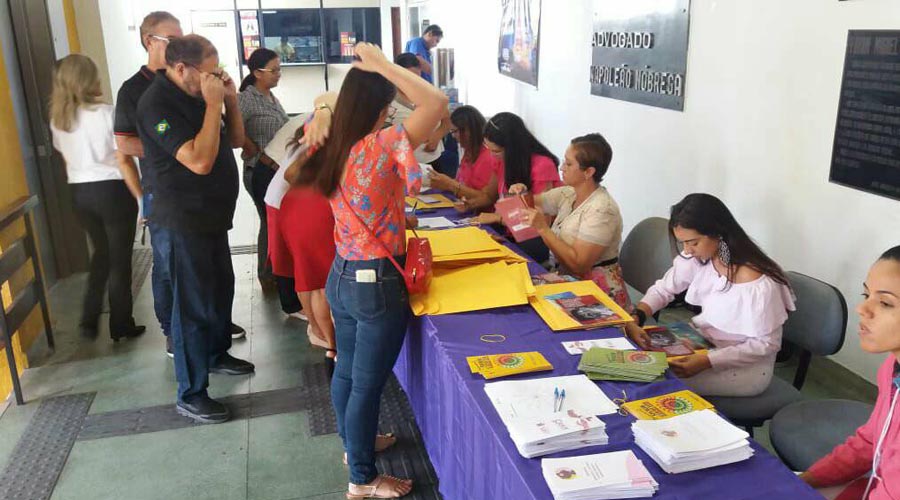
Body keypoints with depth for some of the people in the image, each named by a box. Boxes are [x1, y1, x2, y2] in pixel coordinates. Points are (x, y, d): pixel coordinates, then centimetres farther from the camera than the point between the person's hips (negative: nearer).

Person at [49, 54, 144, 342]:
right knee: (119, 259, 7)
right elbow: (123, 161, -14)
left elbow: (67, 161, 12)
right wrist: (141, 197, -9)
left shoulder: (58, 119, 5)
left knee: (101, 254, 23)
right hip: (111, 190, -6)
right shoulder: (106, 113, -14)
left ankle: (89, 320, 21)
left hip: (80, 193, 6)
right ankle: (120, 326, 16)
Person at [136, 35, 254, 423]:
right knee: (194, 304, -3)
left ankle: (217, 354, 42)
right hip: (184, 220, -9)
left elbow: (235, 139, 13)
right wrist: (213, 105, -25)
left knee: (222, 286, 21)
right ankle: (190, 395, 8)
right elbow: (200, 161, -31)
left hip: (212, 214, 9)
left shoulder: (196, 94, 6)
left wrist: (230, 100, -2)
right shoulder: (157, 104, -20)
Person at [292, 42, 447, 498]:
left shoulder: (330, 150, 1)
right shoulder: (380, 148, -22)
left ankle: (354, 442, 46)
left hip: (340, 276, 8)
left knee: (346, 370, 24)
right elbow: (436, 102, -27)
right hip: (378, 284, -8)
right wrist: (382, 64, -20)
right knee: (368, 383, 6)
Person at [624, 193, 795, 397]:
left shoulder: (759, 284, -30)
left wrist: (707, 361, -29)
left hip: (745, 367, -6)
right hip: (704, 344, 6)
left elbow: (766, 344, -20)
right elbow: (663, 289, 0)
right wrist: (634, 320, -19)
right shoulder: (698, 258, -11)